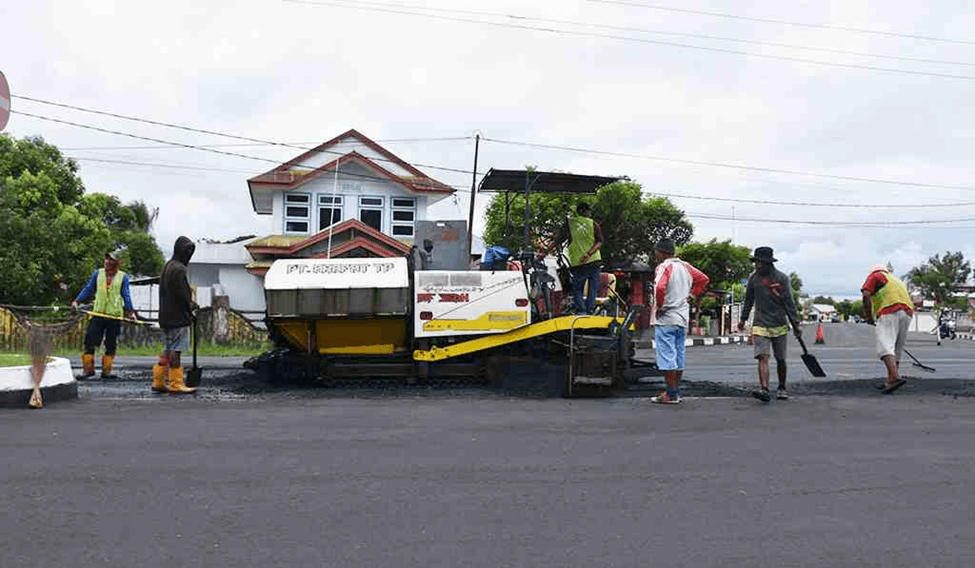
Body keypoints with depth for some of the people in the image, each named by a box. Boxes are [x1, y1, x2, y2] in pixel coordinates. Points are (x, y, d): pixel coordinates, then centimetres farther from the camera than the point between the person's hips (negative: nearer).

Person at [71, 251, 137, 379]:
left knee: (111, 345, 4)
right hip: (98, 314, 1)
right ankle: (88, 369, 7)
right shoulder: (98, 273, 10)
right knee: (90, 342, -2)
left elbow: (126, 295, 4)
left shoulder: (123, 277, 6)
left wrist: (130, 311, -5)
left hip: (115, 316, -1)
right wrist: (77, 301, 2)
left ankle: (106, 370, 14)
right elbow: (88, 289, 13)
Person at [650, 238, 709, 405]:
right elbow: (703, 279, 18)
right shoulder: (685, 266, 11)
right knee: (679, 356, 13)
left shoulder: (664, 267, -13)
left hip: (666, 319, -8)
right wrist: (692, 296, 14)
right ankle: (676, 392, 19)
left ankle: (671, 395, -3)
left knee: (667, 357, -4)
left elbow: (660, 287, -30)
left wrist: (659, 307, -16)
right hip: (683, 318, 8)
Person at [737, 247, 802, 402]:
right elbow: (748, 300, 18)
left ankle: (782, 388, 27)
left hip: (780, 326, -1)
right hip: (760, 325, 1)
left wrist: (796, 325, -6)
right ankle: (764, 390, -25)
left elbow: (789, 303, -3)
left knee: (780, 360, 8)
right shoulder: (753, 278, 5)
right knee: (762, 357, -15)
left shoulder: (782, 279, -4)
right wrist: (743, 319, 24)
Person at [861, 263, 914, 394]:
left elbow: (866, 295, 1)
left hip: (889, 313, -7)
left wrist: (868, 317, 8)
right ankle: (890, 380, 7)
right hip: (907, 313, 7)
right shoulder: (897, 279, 35)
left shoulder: (875, 275, 16)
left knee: (885, 347, -18)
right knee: (897, 349, 12)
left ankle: (895, 377, -35)